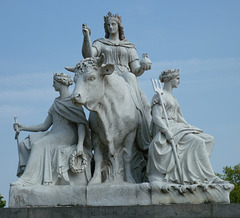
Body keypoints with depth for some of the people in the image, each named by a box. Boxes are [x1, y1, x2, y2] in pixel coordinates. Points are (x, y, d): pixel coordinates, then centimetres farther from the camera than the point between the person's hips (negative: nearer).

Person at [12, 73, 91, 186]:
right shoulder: (56, 102, 22)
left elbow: (81, 124, -9)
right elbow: (45, 126, 21)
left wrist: (80, 144, -22)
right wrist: (23, 128, 13)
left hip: (67, 135, -8)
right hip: (54, 134, 8)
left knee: (39, 144, -30)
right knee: (24, 144, -12)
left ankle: (27, 180, -33)